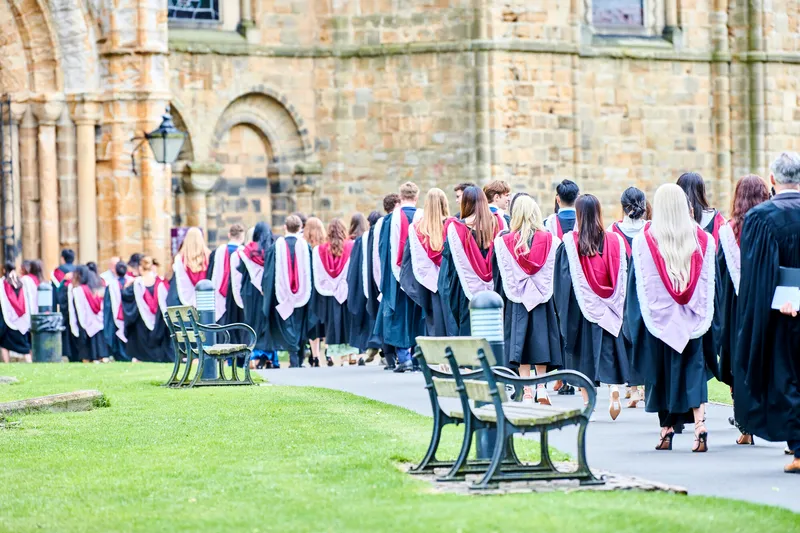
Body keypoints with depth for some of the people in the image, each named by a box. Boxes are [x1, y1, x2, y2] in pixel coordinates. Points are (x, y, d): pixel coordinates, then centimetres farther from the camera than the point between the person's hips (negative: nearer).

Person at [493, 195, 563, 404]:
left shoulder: (504, 241, -4)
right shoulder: (550, 240, -2)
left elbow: (500, 275, 1)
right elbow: (554, 271, 1)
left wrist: (499, 300, 8)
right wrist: (548, 291, 9)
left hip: (516, 298, -1)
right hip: (542, 298, 1)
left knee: (520, 342, 2)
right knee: (540, 339, 8)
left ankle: (526, 391, -1)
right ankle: (541, 386, -2)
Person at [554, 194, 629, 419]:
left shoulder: (570, 242, -7)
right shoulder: (614, 240, -1)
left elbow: (564, 277, -5)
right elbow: (622, 276, 3)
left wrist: (563, 309, 3)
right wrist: (618, 306, 11)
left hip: (580, 307, -1)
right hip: (608, 307, 1)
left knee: (583, 353, 6)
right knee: (608, 350, 7)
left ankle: (587, 403, 6)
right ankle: (613, 387, -16)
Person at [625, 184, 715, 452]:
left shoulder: (644, 240, -6)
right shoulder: (703, 239, -1)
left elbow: (639, 285, -2)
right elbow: (709, 282, 3)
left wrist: (637, 321, 4)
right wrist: (706, 317, 9)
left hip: (658, 317, -1)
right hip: (692, 319, 1)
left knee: (662, 372, 10)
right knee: (693, 369, 1)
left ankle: (667, 430, 12)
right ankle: (700, 425, -17)